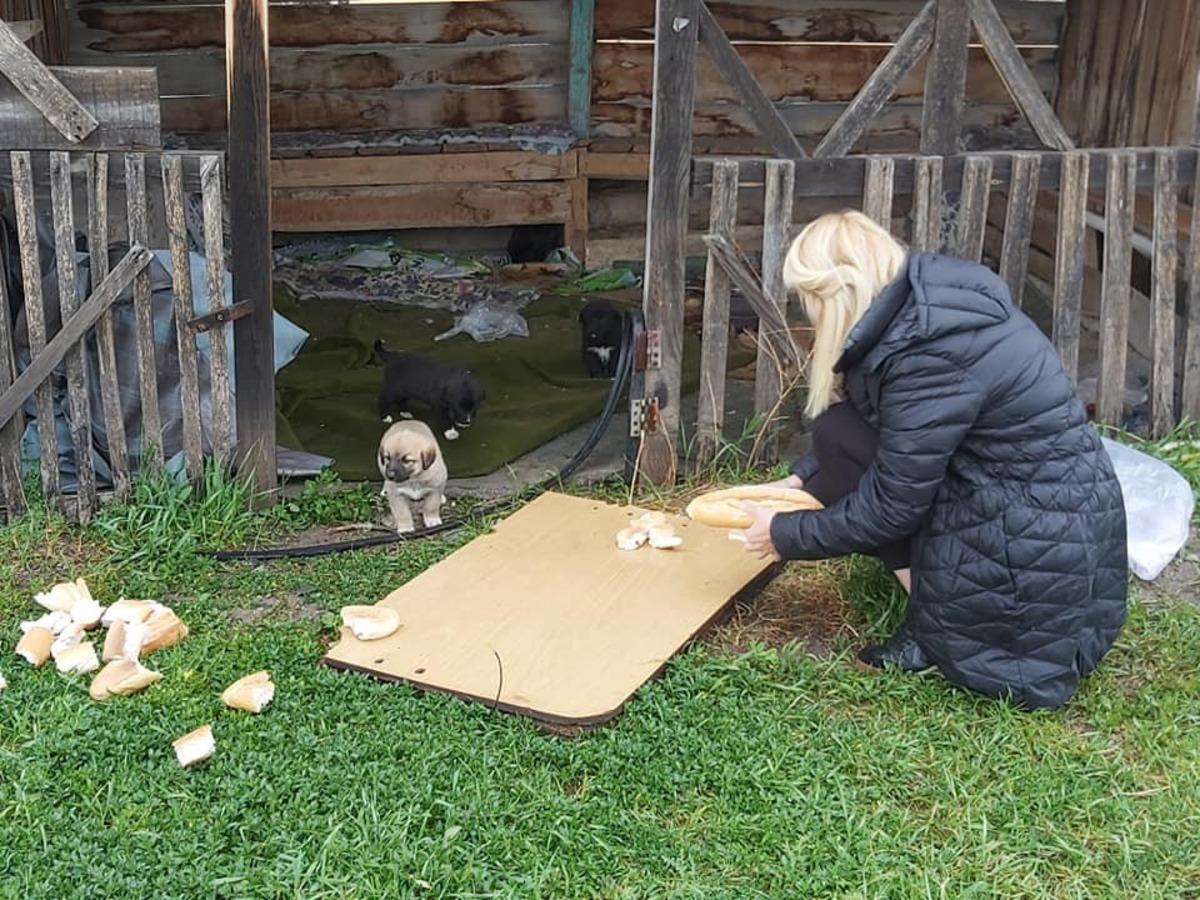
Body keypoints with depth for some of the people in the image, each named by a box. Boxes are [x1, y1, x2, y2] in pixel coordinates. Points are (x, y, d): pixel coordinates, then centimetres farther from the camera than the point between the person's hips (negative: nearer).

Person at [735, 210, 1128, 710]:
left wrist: (785, 536, -3)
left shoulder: (930, 354, -24)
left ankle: (934, 628, -4)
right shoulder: (922, 301, 3)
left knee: (842, 436, -8)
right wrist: (802, 478, 11)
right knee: (846, 431, 10)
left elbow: (891, 505, -17)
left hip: (1041, 553, -9)